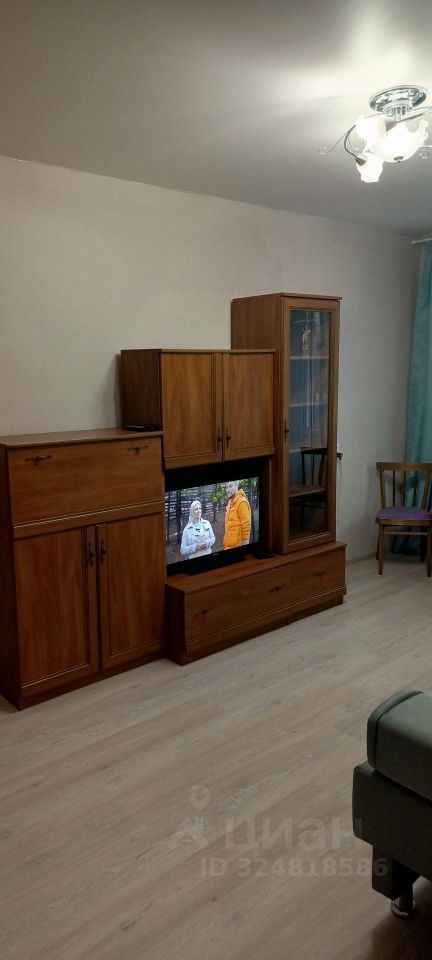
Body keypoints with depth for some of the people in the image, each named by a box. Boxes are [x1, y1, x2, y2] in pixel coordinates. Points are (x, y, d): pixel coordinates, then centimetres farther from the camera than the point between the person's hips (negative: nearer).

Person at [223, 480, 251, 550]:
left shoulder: (242, 502, -15)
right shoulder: (230, 502, 13)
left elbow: (246, 526, -17)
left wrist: (244, 547, -18)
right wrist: (226, 544, 17)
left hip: (238, 545, -8)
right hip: (229, 545, 8)